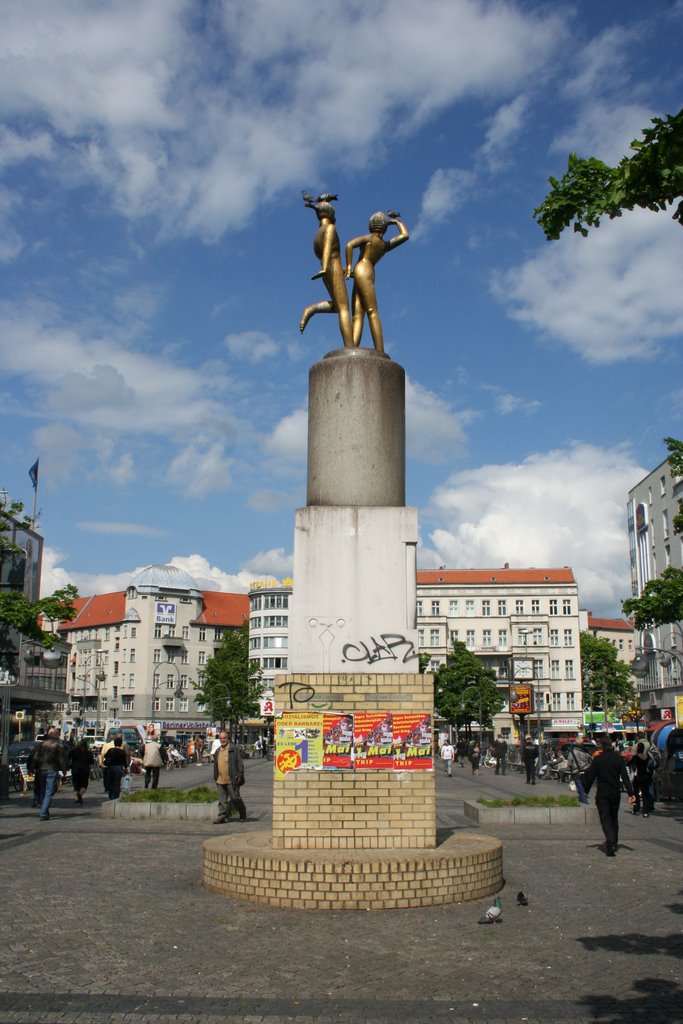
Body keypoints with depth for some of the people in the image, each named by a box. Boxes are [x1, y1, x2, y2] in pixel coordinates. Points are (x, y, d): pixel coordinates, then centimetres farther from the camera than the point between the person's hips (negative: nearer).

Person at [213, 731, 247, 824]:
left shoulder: (234, 749, -3)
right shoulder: (218, 751, 16)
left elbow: (240, 762, -6)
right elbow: (215, 765, 23)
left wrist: (240, 775, -11)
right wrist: (215, 777, 18)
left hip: (231, 780, -5)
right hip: (220, 780, 5)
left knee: (235, 798, 1)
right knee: (222, 800, 5)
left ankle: (243, 814, 20)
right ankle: (222, 816, 8)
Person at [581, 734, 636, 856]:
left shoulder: (597, 759, -9)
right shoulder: (619, 758, -2)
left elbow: (590, 776, -5)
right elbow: (625, 777, -4)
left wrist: (586, 791, 7)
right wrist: (631, 793, -5)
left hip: (602, 794, -3)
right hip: (615, 793, 3)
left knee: (605, 819, -2)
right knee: (614, 817, 20)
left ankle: (611, 843, -19)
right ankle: (614, 842, 29)